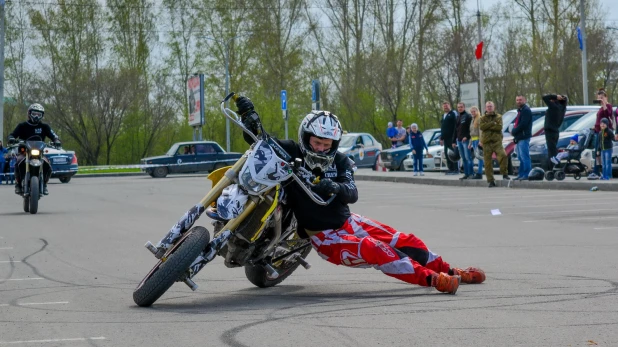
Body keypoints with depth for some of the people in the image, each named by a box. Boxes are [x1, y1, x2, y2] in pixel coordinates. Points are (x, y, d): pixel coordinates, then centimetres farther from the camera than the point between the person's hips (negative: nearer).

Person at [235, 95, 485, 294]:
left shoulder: (340, 162, -1)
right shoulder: (291, 153, -8)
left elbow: (352, 193, -16)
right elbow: (258, 139, -7)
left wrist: (335, 188, -38)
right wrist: (248, 114, -24)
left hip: (348, 221, 5)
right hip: (324, 236, -5)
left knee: (406, 241, 1)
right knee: (374, 250, -29)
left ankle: (450, 271, 19)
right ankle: (431, 279, -36)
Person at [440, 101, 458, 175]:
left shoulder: (453, 114, -6)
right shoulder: (444, 116, 20)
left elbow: (455, 126, -13)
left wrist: (454, 139, -19)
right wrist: (441, 138, 18)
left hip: (451, 137, -8)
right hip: (446, 138, 8)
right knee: (446, 153, 8)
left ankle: (455, 169, -5)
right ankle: (450, 169, 13)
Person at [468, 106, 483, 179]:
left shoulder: (480, 119, -6)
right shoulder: (472, 120, 22)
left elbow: (481, 130, -16)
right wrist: (470, 143, 24)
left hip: (478, 139, -9)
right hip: (473, 140, 9)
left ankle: (479, 173, -12)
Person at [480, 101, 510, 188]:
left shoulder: (498, 117, 9)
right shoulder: (483, 118, 13)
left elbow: (499, 127, -8)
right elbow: (482, 127, -8)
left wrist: (488, 127, -9)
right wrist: (493, 123, -11)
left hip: (496, 141, -2)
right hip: (486, 142, 2)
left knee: (503, 155, -26)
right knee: (487, 162, 0)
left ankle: (504, 174, -9)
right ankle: (491, 181, 7)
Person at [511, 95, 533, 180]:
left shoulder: (526, 110, -10)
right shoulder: (520, 110, 21)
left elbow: (523, 124, -20)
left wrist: (513, 131, -11)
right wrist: (514, 131, 4)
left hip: (524, 137, -11)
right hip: (519, 138, 11)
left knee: (525, 157, -11)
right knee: (521, 157, 13)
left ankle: (526, 175, -12)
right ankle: (521, 174, 18)